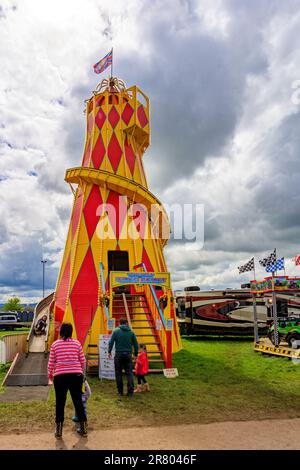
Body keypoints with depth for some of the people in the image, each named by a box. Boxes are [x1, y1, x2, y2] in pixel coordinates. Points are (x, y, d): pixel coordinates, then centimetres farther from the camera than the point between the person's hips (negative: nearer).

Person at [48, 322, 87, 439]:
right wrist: (81, 372, 24)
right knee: (78, 401, 14)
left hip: (60, 376, -1)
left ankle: (58, 430, 22)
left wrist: (50, 376, 19)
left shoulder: (55, 344, 1)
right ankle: (83, 428, 24)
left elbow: (51, 363, 4)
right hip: (76, 375, 1)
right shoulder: (77, 343, 3)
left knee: (60, 403, 13)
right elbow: (83, 361, 7)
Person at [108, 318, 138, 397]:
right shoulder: (131, 332, 5)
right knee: (129, 373, 6)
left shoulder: (116, 331, -1)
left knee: (118, 373, 9)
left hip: (118, 355, -1)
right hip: (128, 355, 1)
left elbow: (111, 342, -5)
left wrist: (109, 351, 6)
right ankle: (130, 391, -2)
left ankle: (120, 391, 13)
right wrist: (136, 354, 18)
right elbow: (136, 344, 8)